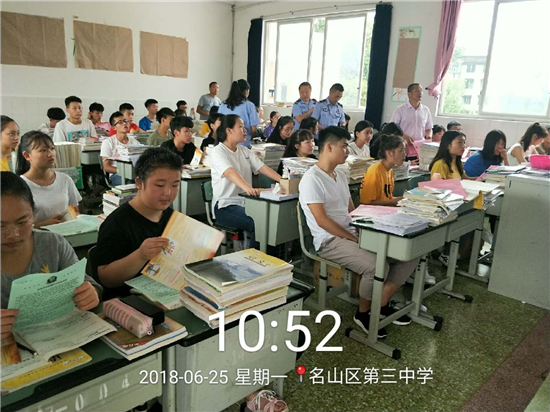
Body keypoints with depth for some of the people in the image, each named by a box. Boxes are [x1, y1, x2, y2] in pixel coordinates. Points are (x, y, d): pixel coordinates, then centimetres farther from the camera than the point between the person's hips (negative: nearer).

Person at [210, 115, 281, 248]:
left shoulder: (245, 151, 14)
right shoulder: (218, 152, -9)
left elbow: (262, 167, 4)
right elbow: (230, 172, -28)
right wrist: (247, 188, -46)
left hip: (246, 202, 6)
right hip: (225, 206, -6)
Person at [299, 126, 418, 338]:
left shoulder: (340, 175, 16)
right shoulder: (311, 179, -12)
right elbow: (322, 220, -18)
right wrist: (354, 239, -17)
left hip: (353, 233, 9)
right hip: (330, 240, -9)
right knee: (377, 266, -31)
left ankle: (381, 304, 10)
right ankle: (363, 313, -2)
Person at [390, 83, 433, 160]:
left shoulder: (426, 110, 12)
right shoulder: (400, 110, 0)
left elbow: (428, 128, 21)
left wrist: (428, 136, -1)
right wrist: (404, 136, -16)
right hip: (404, 150, -3)